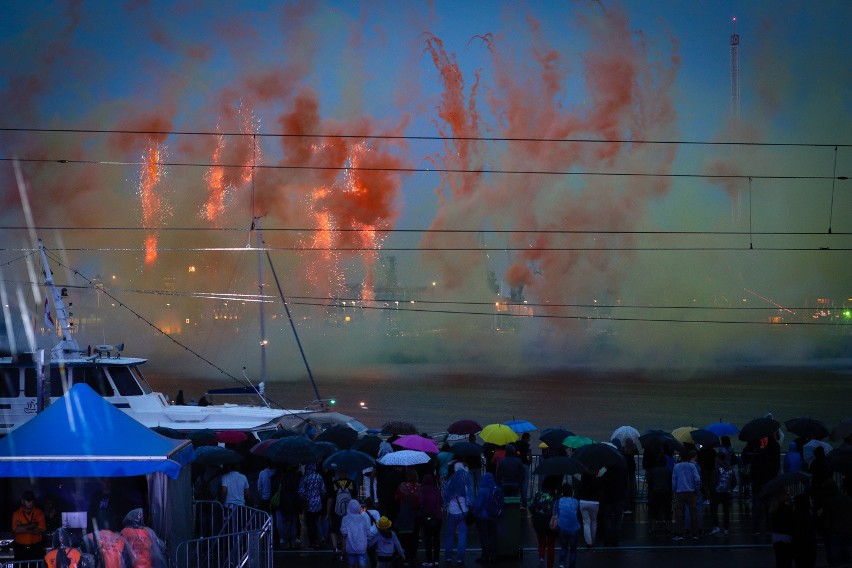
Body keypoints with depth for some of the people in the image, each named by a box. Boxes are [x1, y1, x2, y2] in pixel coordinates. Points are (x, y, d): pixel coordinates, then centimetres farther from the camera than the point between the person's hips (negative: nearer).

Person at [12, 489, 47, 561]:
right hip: (20, 549, 0)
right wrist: (32, 525, -11)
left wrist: (23, 528, -11)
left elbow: (42, 530, -8)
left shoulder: (39, 513, 3)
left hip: (36, 548, 0)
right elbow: (16, 530, -13)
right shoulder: (16, 514, 1)